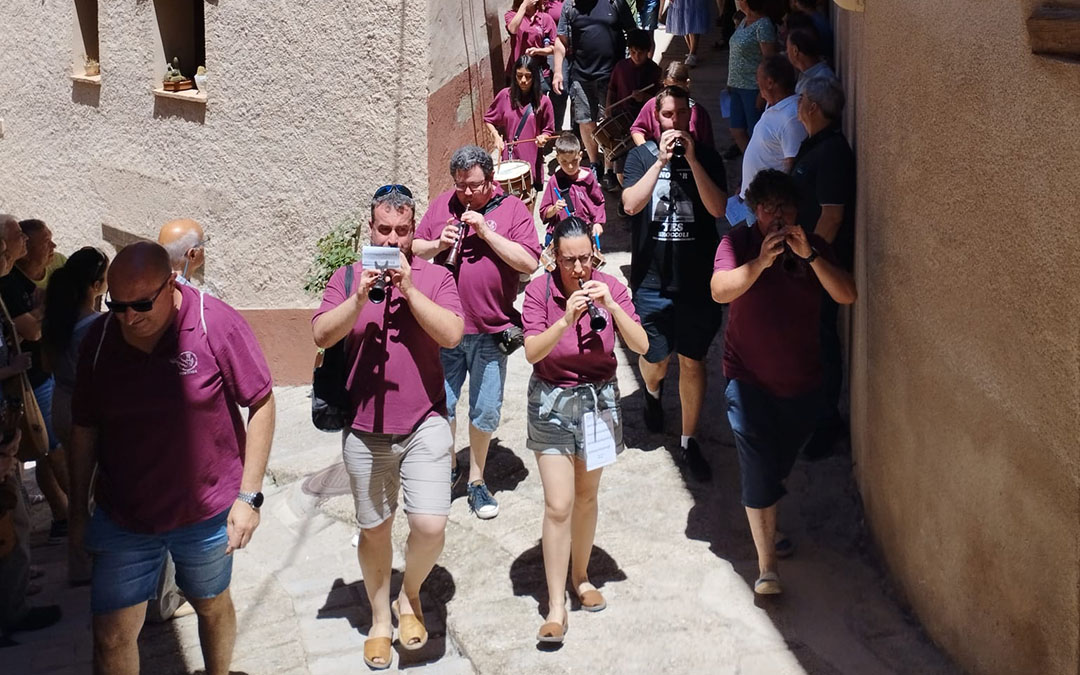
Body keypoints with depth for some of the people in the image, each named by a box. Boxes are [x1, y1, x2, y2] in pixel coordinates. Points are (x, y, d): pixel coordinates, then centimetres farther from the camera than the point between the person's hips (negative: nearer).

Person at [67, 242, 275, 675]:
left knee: (211, 605, 20)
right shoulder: (100, 338, -6)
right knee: (110, 636, 5)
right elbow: (84, 428, 4)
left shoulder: (217, 325, -16)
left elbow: (261, 404, -10)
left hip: (206, 511, -2)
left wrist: (249, 495, -12)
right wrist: (78, 510, 8)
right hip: (121, 517, 2)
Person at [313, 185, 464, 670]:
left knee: (430, 525, -10)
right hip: (365, 430, 1)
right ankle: (379, 620, 32)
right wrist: (360, 299, -24)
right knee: (374, 530, 13)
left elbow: (452, 334, -14)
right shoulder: (347, 278, 3)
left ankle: (410, 597, 20)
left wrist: (408, 288, -19)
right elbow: (322, 334, -10)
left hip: (424, 425, -1)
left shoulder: (434, 277, 0)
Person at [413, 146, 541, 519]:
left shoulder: (512, 209, -4)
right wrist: (438, 244, -10)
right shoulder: (442, 205, 5)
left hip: (490, 332, -1)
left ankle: (477, 481, 27)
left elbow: (529, 262, -13)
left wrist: (486, 231, -18)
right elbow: (414, 248, 11)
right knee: (440, 405, 9)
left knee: (485, 412, 9)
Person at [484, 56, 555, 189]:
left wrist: (543, 138, -15)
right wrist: (496, 136, -4)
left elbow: (548, 130, 6)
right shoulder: (505, 95, 1)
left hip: (532, 159, 0)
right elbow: (488, 119, 12)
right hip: (509, 157, 1)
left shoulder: (542, 102, -2)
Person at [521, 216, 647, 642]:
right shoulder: (539, 290, -12)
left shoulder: (610, 288, -7)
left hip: (599, 400, 2)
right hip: (552, 402, -2)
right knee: (558, 505, -6)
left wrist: (611, 306, -27)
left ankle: (581, 576, 37)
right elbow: (532, 352, -20)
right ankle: (556, 605, 0)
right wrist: (566, 319, -34)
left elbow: (640, 345, -14)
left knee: (586, 497, 16)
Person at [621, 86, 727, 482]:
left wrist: (691, 160, -20)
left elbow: (718, 209, -14)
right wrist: (661, 160, -22)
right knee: (655, 360, 10)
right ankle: (652, 391, 47)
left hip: (697, 281, 0)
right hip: (652, 281, 0)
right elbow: (630, 204, -17)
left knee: (692, 361, 7)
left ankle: (689, 441, 21)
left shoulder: (706, 158, -1)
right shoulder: (642, 156, -2)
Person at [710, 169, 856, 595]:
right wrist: (761, 262, -36)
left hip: (802, 382, 3)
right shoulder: (737, 243, -7)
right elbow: (720, 291, -23)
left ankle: (767, 521, 48)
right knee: (758, 470, -8)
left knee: (781, 464, 19)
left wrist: (808, 255, -27)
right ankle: (766, 566, -2)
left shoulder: (814, 247, -1)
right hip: (749, 379, -3)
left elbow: (846, 295, -15)